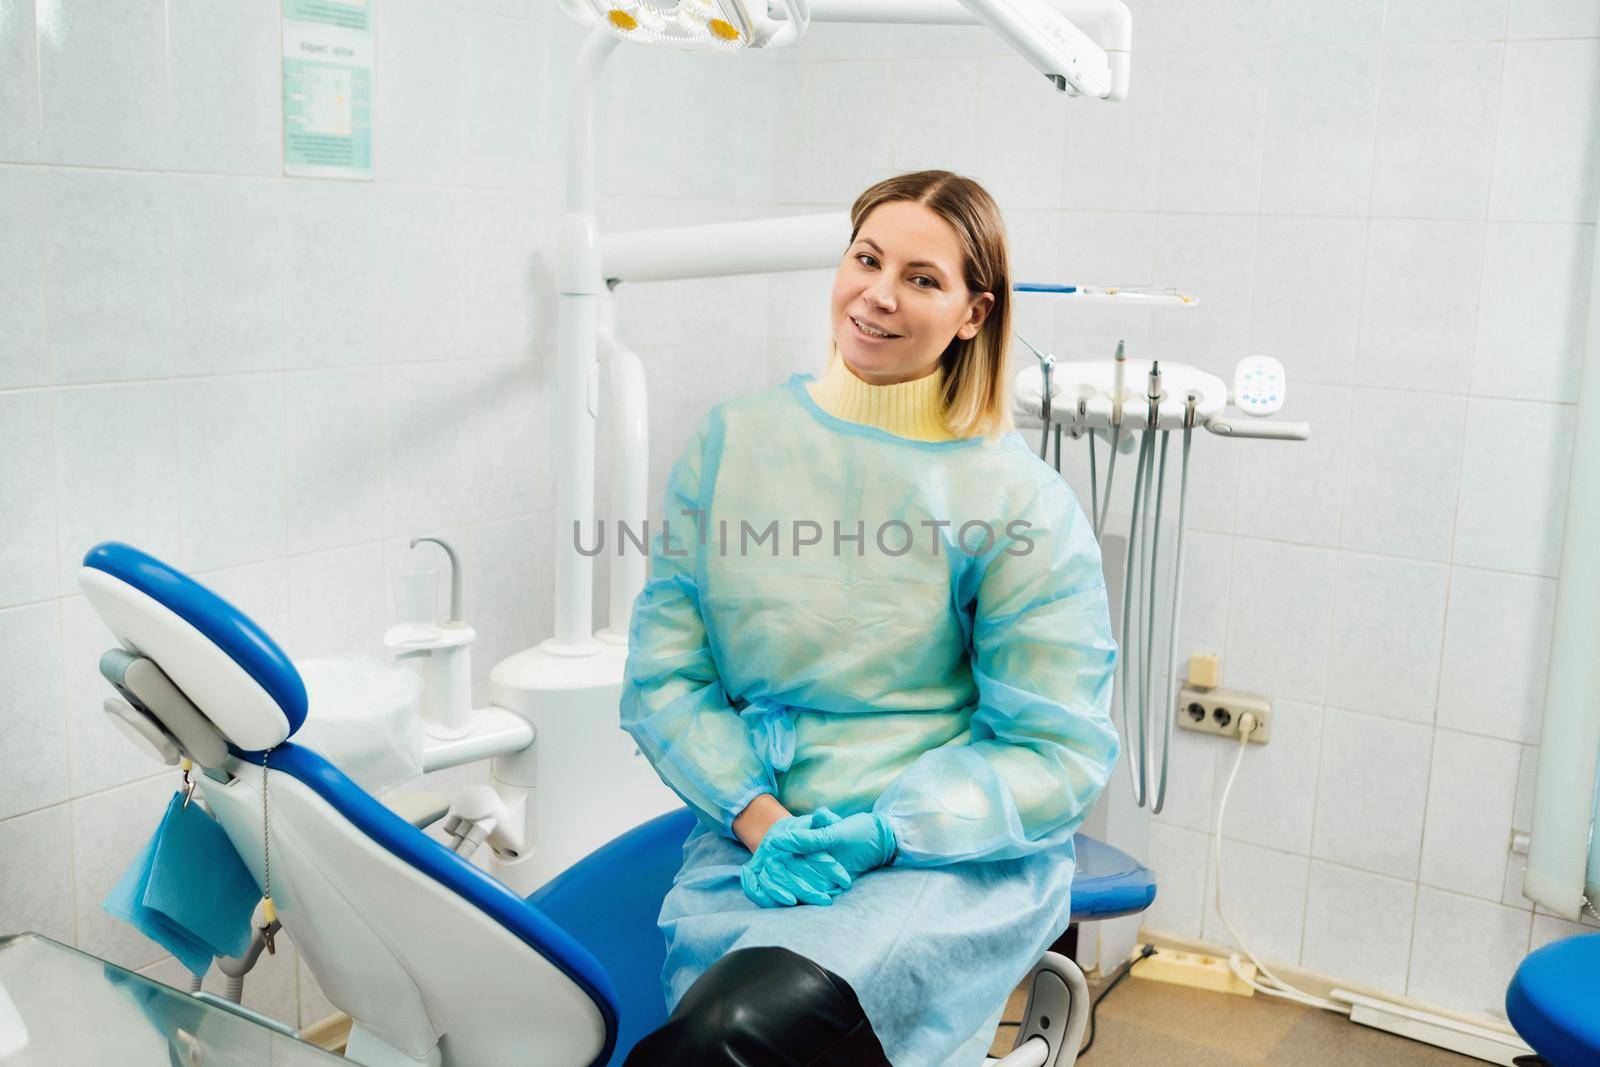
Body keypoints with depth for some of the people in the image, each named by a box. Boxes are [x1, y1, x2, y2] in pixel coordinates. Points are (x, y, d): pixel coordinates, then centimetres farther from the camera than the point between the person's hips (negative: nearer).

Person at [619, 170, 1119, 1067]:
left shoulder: (1023, 503, -2)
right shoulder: (732, 444, 7)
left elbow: (1057, 752, -3)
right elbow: (664, 677, 6)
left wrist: (874, 835, -16)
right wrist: (761, 822, -10)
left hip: (958, 854, -2)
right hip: (755, 832, 3)